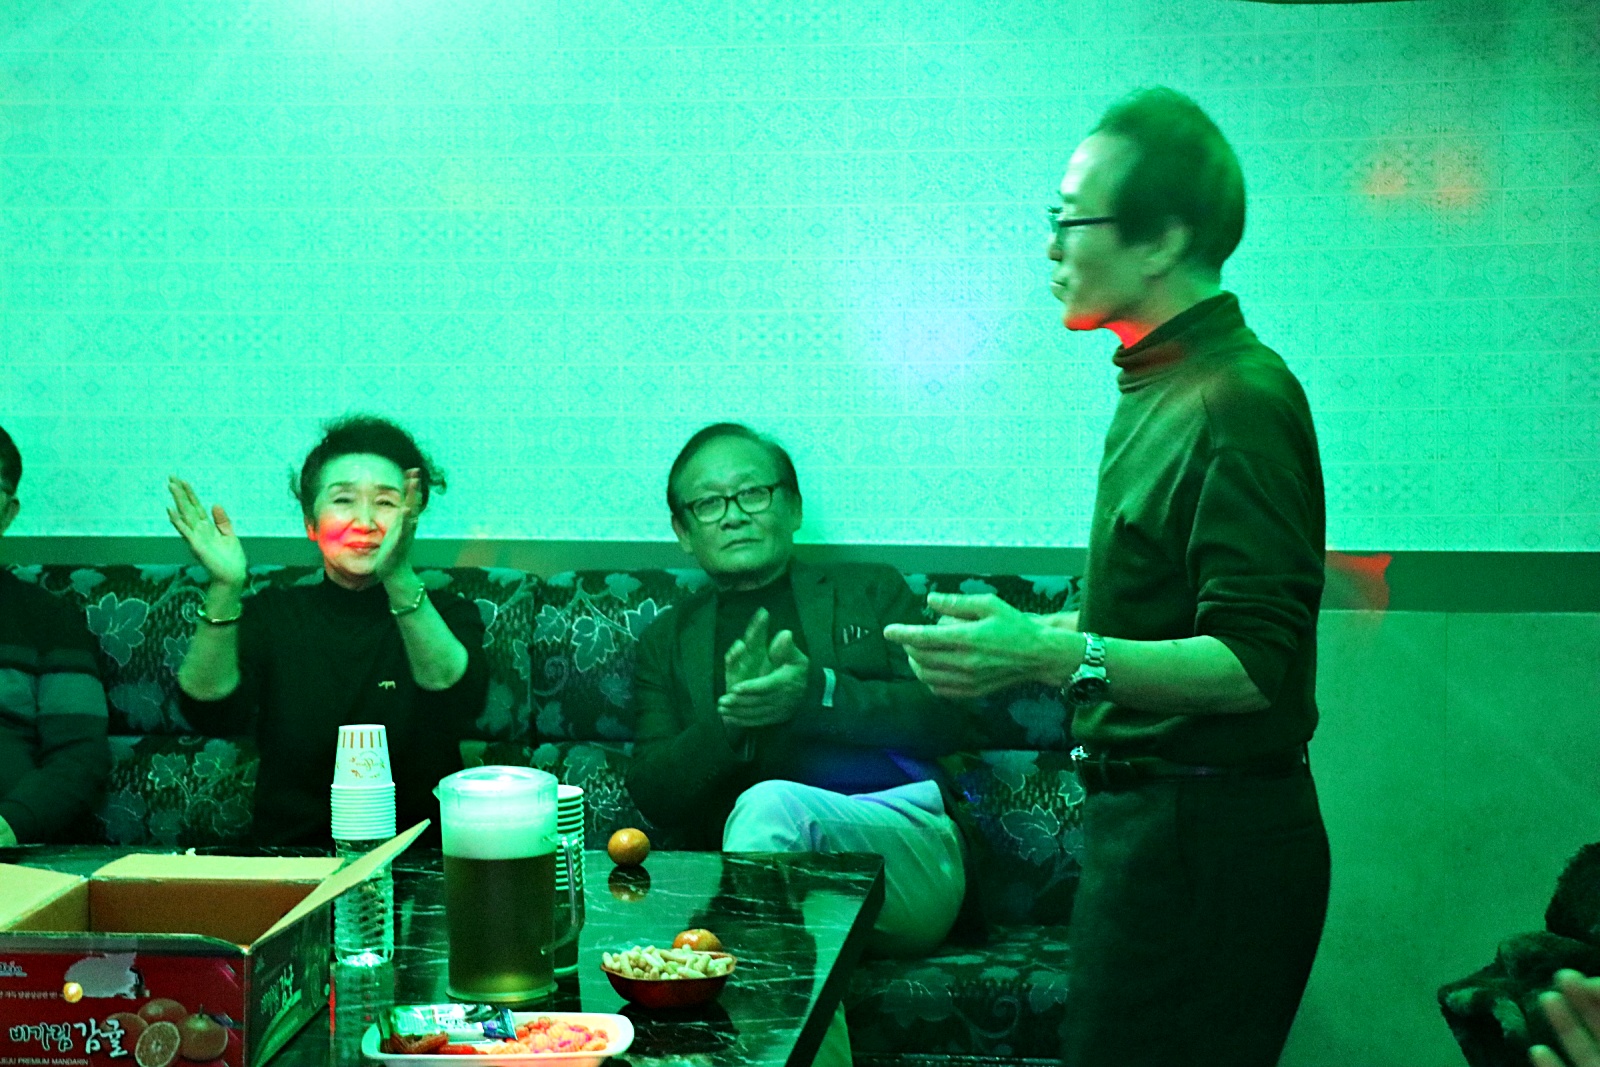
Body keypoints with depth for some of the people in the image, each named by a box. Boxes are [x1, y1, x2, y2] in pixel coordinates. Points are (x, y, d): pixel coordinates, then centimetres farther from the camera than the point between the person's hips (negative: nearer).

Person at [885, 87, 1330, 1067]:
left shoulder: (1238, 400, -18)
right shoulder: (1161, 386, 15)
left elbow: (1257, 664, -26)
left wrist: (1059, 658, -34)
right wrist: (1023, 637, 24)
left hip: (1206, 845, -10)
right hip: (1149, 822, 10)